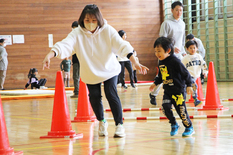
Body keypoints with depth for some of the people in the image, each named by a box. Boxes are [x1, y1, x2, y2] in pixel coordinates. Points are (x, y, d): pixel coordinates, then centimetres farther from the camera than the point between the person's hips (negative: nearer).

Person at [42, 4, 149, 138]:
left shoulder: (107, 30, -19)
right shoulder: (77, 34, -19)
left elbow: (122, 46, -26)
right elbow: (64, 45, -33)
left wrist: (136, 63, -38)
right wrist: (49, 55, -52)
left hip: (110, 69, -1)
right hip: (90, 73, 1)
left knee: (111, 93, -16)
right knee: (95, 97, -1)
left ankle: (119, 124, -1)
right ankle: (102, 122, 28)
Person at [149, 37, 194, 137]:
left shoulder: (175, 61, -15)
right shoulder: (161, 63, 7)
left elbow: (185, 73, -11)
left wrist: (189, 85, -13)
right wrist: (155, 84, 10)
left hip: (178, 91, -6)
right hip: (167, 91, 6)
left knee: (181, 110, -5)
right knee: (165, 107, -10)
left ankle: (189, 128, 15)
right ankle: (174, 125, 10)